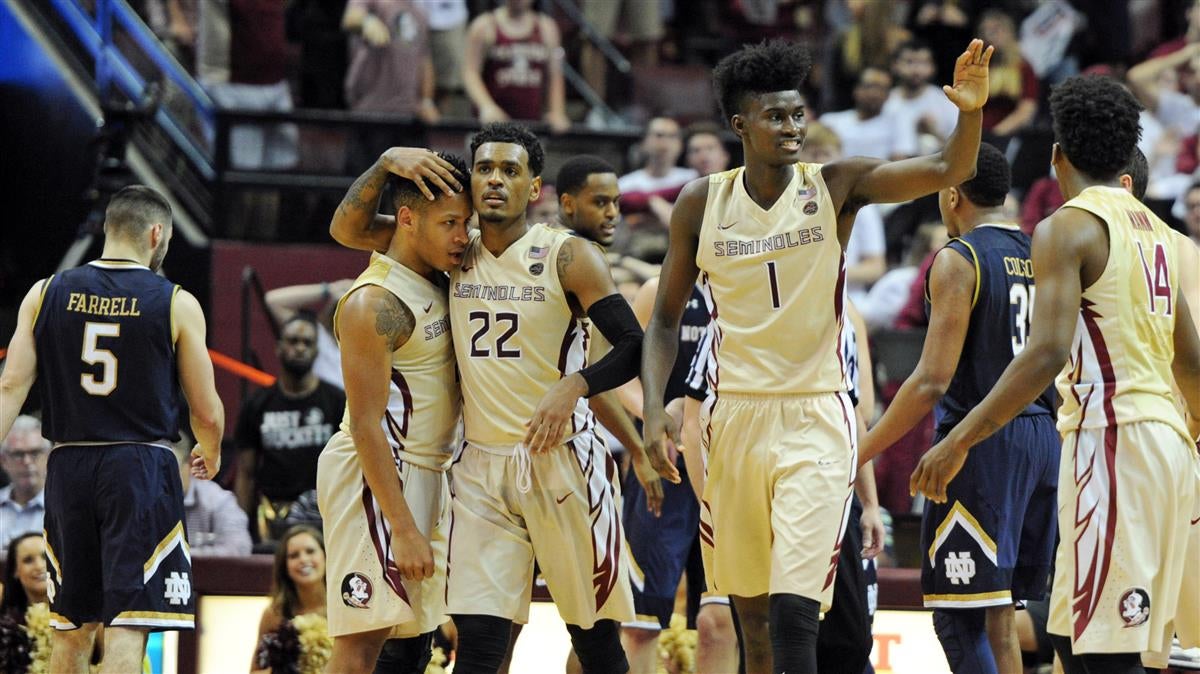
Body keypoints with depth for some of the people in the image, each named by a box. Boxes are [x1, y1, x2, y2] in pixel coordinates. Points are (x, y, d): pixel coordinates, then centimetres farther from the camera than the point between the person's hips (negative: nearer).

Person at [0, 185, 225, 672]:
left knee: (72, 626, 16)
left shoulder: (46, 294, 5)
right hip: (141, 467, -4)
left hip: (68, 467, 4)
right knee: (127, 621, -8)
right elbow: (207, 412, 1)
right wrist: (210, 455, 21)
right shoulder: (176, 304, -3)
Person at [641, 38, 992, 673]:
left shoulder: (835, 186, -4)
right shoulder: (702, 203, 1)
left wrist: (969, 112, -35)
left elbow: (947, 170, -15)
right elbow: (666, 318, 9)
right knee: (750, 612, 12)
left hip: (815, 419, -3)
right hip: (735, 417, 3)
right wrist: (654, 410, -4)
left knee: (793, 610, -15)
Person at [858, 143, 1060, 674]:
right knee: (1000, 617, 14)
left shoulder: (958, 260, -10)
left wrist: (860, 454, -11)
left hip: (980, 441, -8)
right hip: (1041, 438, 8)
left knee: (959, 618, -7)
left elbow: (933, 380, -16)